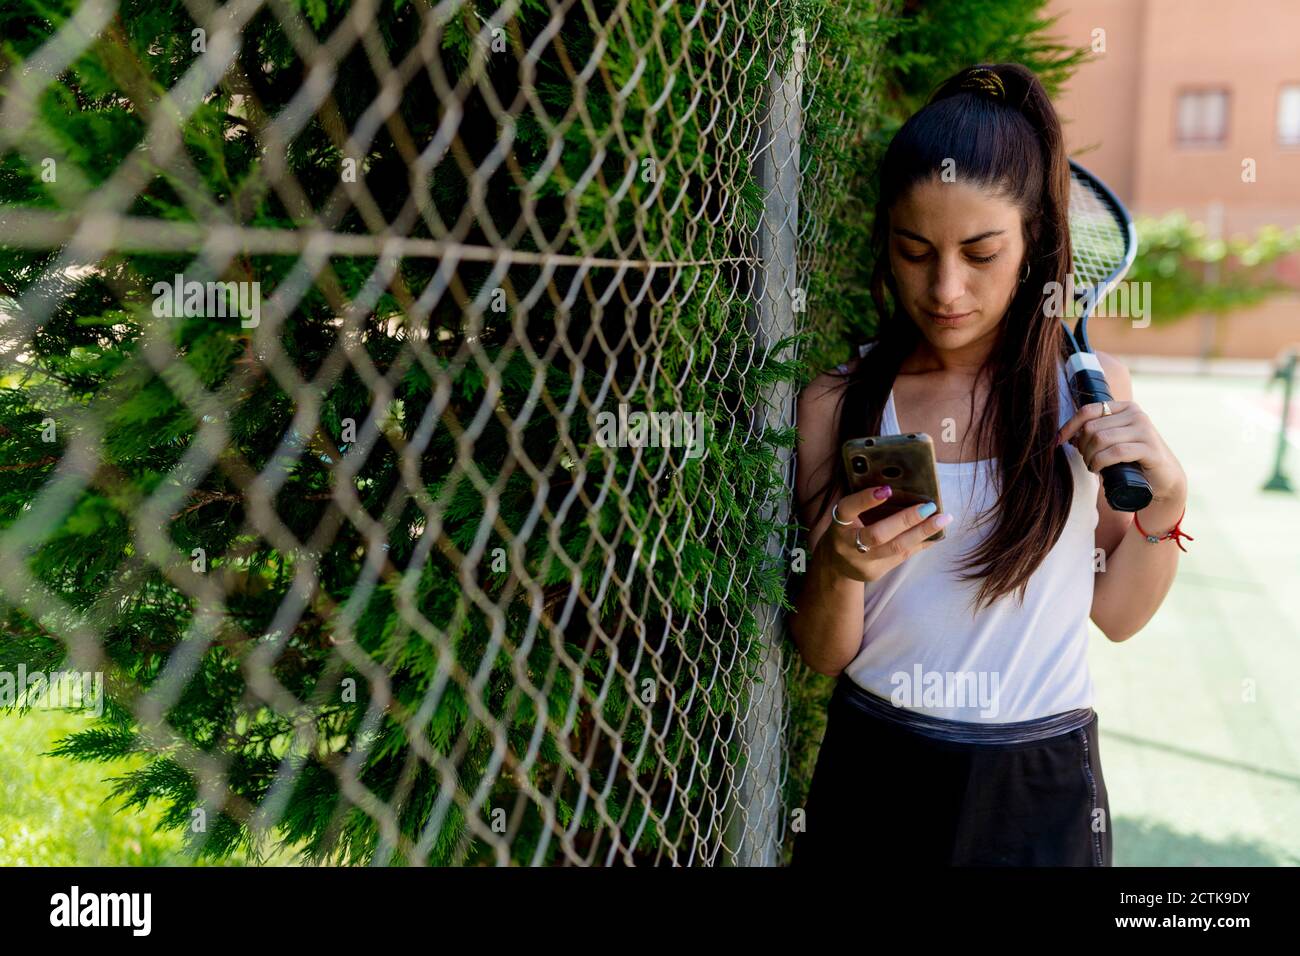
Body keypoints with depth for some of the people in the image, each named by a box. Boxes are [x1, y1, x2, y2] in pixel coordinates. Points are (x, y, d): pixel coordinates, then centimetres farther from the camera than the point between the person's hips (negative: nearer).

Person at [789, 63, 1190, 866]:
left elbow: (1116, 614, 4)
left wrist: (1165, 499, -12)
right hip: (874, 770, 0)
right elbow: (825, 655, -5)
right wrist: (839, 569, -25)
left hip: (1041, 786, 1)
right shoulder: (836, 406, -8)